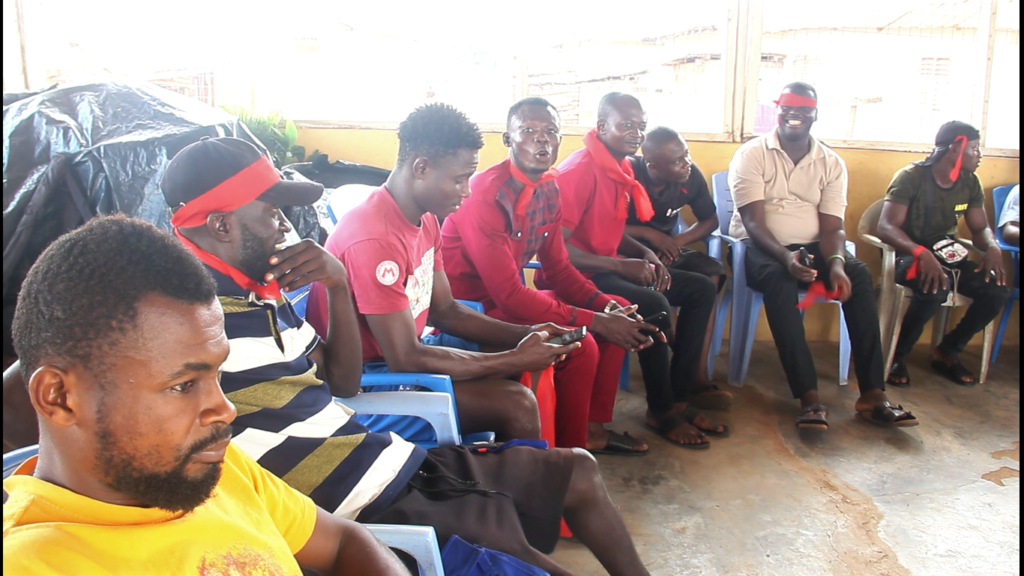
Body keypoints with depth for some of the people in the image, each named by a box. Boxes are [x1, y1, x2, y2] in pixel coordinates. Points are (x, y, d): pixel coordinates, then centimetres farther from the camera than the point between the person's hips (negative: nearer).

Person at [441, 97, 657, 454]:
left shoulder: (548, 189, 2)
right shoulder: (485, 195, -24)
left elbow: (558, 267, 9)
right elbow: (508, 295, -27)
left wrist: (606, 306, -8)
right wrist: (595, 321, -25)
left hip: (508, 298, 9)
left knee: (618, 315, 8)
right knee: (580, 345, -24)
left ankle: (594, 428, 17)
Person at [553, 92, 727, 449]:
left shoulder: (621, 168, 9)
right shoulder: (580, 169, -18)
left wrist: (646, 255, -2)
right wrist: (622, 265, -25)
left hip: (610, 266, 10)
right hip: (579, 276, -10)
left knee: (701, 288, 6)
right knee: (653, 305, -30)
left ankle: (679, 396, 6)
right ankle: (661, 410, -7)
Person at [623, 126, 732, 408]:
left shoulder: (691, 176, -8)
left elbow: (710, 220, 4)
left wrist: (678, 241, -14)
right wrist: (649, 234, -26)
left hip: (664, 248, 4)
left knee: (710, 272, -23)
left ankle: (698, 375, -24)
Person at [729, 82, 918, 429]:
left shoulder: (832, 164, 7)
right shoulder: (751, 155, -4)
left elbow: (832, 227, 0)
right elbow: (754, 222, -14)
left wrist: (835, 262, -23)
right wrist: (786, 257, -32)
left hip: (811, 247, 4)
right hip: (761, 248, -3)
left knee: (859, 275, -25)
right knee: (779, 280, -36)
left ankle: (872, 394, -25)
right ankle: (809, 397, -39)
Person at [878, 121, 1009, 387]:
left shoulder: (970, 182, 7)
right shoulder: (911, 177, -13)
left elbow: (980, 228, 13)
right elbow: (885, 227, -22)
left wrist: (993, 248, -13)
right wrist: (922, 253, -40)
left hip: (947, 255, 6)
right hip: (909, 254, -6)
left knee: (997, 290, -18)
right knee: (934, 289, -37)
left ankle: (947, 352, 3)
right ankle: (898, 355, -14)